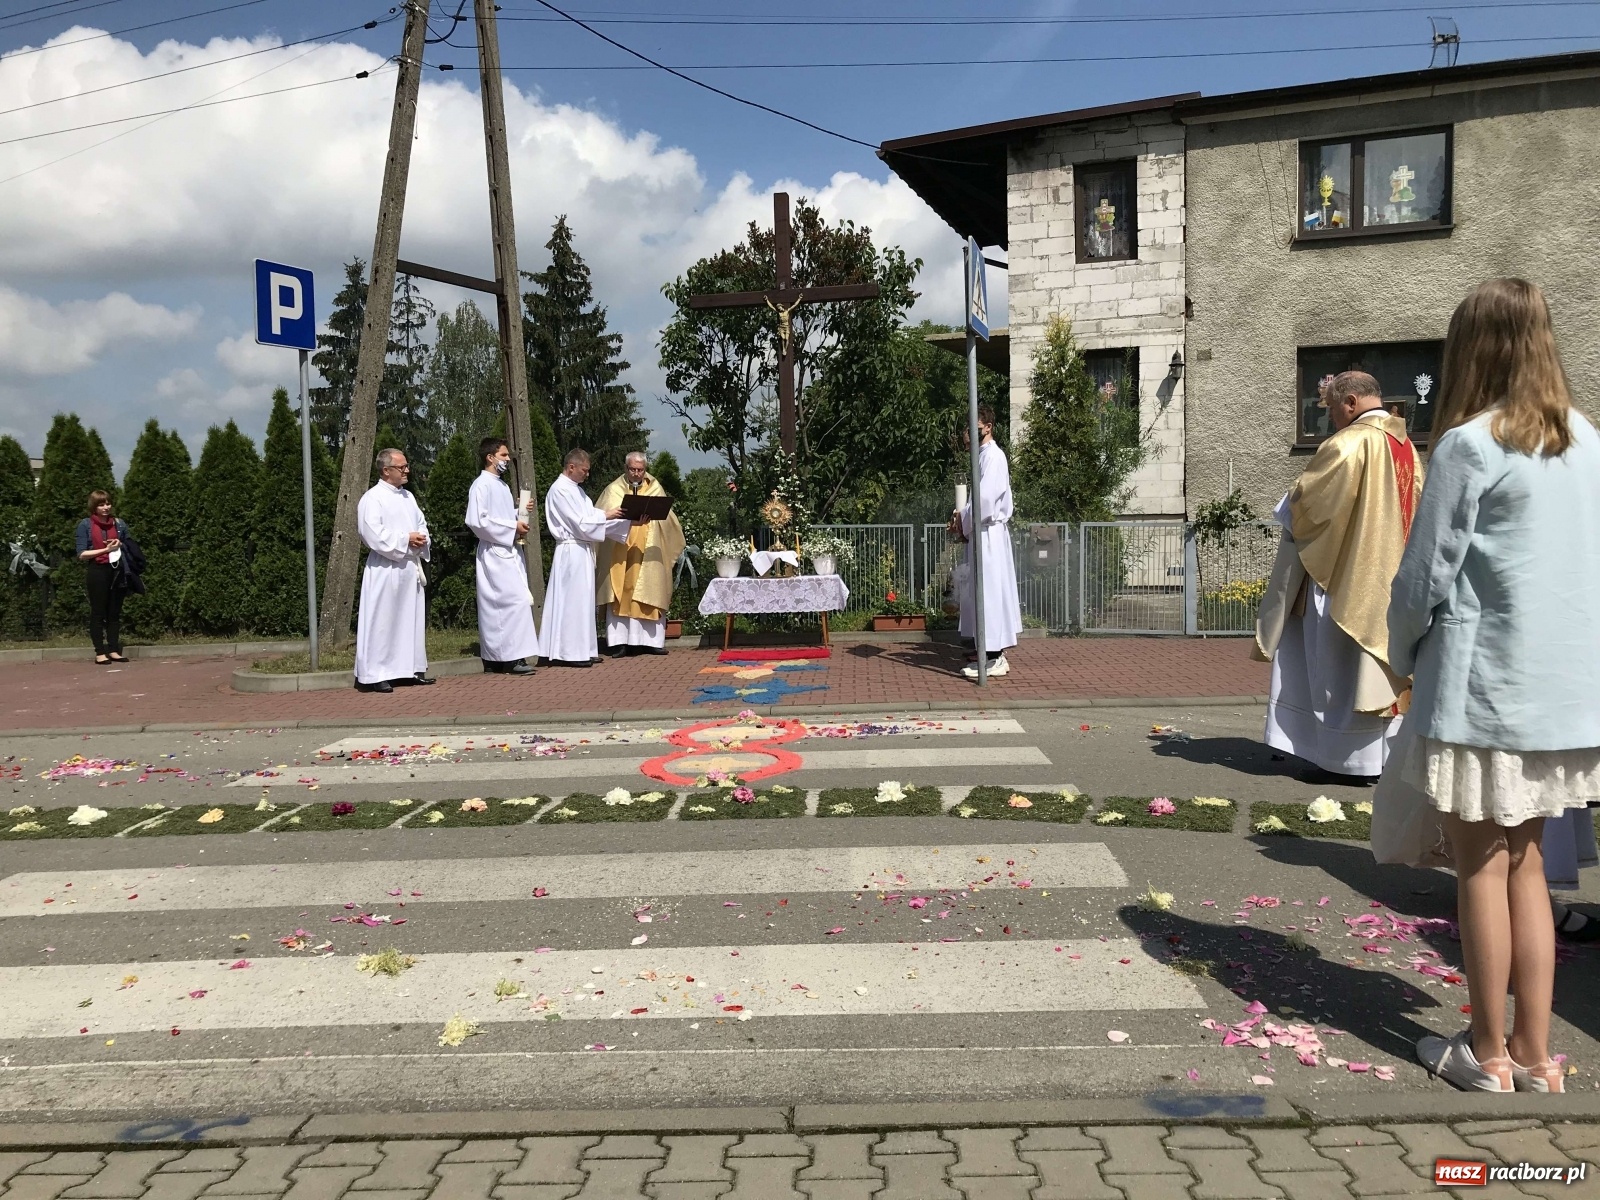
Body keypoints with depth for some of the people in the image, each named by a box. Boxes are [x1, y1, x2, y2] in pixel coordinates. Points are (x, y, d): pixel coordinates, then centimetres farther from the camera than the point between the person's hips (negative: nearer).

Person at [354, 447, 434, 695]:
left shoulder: (407, 496, 16)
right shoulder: (372, 498, -9)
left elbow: (422, 524, 21)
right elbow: (373, 534, -17)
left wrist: (422, 539, -1)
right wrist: (405, 539, -16)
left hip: (411, 567, 8)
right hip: (385, 570, -8)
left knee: (412, 618, 11)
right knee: (382, 621, -5)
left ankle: (412, 668, 20)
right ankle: (375, 675, -1)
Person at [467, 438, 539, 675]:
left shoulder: (501, 485, 17)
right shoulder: (481, 485, -10)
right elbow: (477, 521, -17)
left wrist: (520, 513, 6)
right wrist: (513, 526, -15)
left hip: (508, 552, 9)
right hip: (495, 553, -9)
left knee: (499, 606, 8)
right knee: (515, 601, -14)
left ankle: (494, 659, 12)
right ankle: (510, 658, -11)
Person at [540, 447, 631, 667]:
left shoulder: (575, 489, 17)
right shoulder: (560, 490, -13)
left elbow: (590, 516, 14)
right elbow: (580, 523, -18)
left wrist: (628, 520, 7)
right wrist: (606, 515, -9)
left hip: (582, 552, 10)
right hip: (572, 552, -10)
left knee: (582, 601, 11)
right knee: (572, 601, -7)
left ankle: (582, 651, 16)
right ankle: (569, 653, -3)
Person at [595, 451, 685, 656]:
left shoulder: (655, 489, 12)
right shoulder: (614, 490, 8)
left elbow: (665, 519, 8)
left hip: (649, 553, 1)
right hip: (619, 553, -1)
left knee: (650, 593, -1)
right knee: (620, 595, -4)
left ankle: (650, 641, 4)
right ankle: (618, 641, -3)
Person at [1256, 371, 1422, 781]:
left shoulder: (1348, 443, -15)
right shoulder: (1406, 446, 11)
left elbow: (1305, 499, -13)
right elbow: (1415, 509, 16)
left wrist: (1287, 510, 7)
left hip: (1345, 574, -8)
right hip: (1391, 576, 8)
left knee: (1343, 665, 0)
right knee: (1380, 656, 12)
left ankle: (1350, 756, 5)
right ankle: (1384, 749, 17)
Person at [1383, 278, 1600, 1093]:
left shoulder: (1468, 445, -12)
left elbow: (1425, 575, -10)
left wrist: (1404, 655, 7)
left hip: (1482, 686, -6)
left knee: (1480, 866, 5)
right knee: (1524, 863, 14)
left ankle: (1489, 1052, 16)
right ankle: (1534, 1052, 20)